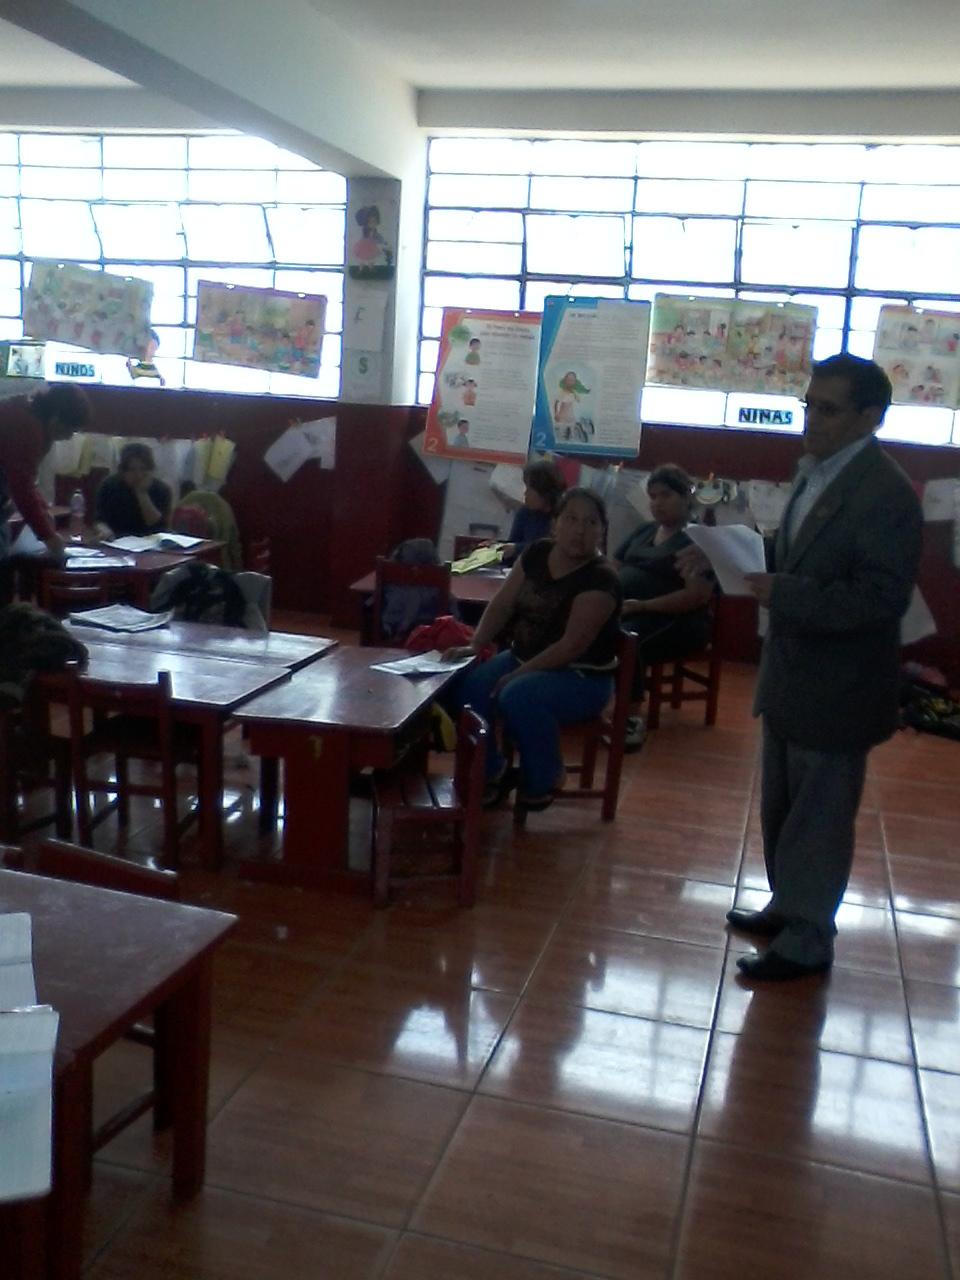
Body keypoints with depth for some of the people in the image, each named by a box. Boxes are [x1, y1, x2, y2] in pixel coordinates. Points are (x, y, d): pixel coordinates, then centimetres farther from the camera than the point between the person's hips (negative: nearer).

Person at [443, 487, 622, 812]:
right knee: (463, 688, -17)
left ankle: (543, 781, -8)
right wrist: (475, 645, -10)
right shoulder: (537, 553, 0)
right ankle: (491, 773, 3)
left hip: (581, 677, -6)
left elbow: (573, 644, -24)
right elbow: (502, 605, 3)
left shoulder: (601, 578, -20)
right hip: (522, 658, 6)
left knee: (518, 696, -34)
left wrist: (520, 673, -26)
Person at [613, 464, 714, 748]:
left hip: (674, 620, -6)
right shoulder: (643, 530, 21)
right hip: (623, 610, 6)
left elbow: (697, 595, -13)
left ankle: (630, 718, -24)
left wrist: (641, 606, -19)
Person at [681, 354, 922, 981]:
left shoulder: (885, 492, -21)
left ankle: (807, 941, 21)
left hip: (836, 688, -9)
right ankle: (789, 907, 39)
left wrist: (781, 594, -29)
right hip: (793, 673, 9)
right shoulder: (817, 473, 7)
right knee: (783, 805, 21)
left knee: (818, 814, 5)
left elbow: (881, 598, -26)